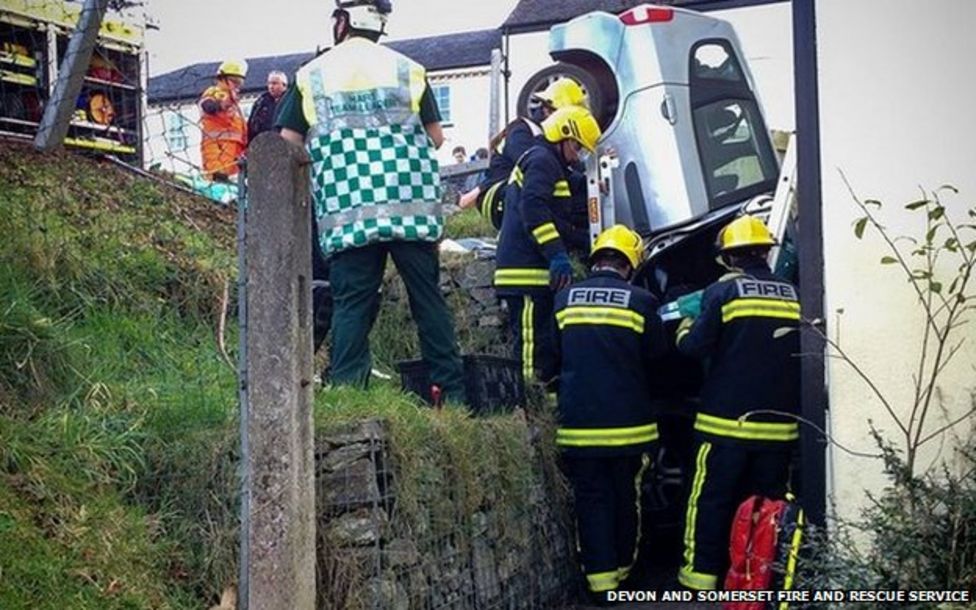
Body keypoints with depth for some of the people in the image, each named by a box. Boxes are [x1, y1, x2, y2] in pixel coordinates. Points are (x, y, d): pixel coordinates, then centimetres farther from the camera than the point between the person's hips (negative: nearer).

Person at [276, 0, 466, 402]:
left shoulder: (311, 76, 5)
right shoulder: (408, 70, 7)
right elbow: (436, 138, 11)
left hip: (347, 216, 0)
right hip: (412, 210, 1)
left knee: (351, 304, 2)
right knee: (428, 299, 7)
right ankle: (451, 392, 10)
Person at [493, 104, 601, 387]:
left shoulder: (539, 161, 28)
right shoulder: (542, 160, -7)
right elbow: (533, 208, -21)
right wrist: (557, 254, -25)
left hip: (527, 269, 11)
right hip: (528, 272, -11)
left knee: (542, 341, 14)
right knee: (534, 343, -13)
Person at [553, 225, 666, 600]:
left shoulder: (564, 299, 0)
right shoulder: (641, 302, -7)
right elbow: (657, 361, 4)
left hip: (577, 424, 1)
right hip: (628, 424, -1)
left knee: (592, 500, 5)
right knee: (625, 498, 14)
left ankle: (601, 578, 2)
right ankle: (623, 568, 24)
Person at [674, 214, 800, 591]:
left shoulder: (724, 291, -7)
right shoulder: (794, 296, 6)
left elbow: (695, 347, -8)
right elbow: (802, 356, 13)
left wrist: (684, 329, 12)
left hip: (728, 421, -4)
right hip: (779, 425, 4)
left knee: (710, 500, 4)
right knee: (766, 503, 11)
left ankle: (701, 574, 6)